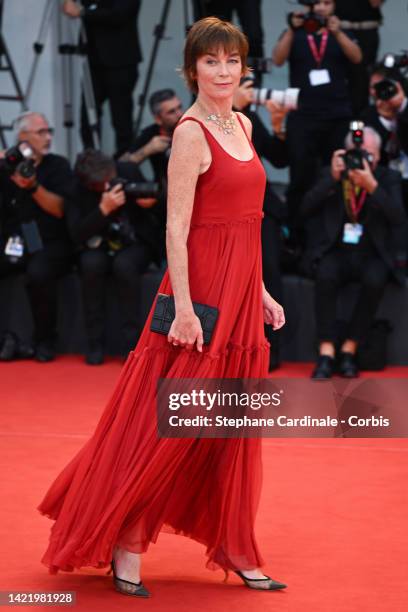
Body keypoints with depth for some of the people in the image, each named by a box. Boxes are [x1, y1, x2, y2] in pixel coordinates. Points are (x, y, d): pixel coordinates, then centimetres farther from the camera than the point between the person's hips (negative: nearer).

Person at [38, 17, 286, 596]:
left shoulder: (242, 125, 13)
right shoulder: (191, 133, -12)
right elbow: (176, 227, -16)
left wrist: (260, 292, 16)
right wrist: (184, 307, -21)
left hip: (240, 292, 8)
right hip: (203, 288, -8)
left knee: (232, 430, 12)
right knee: (168, 427, -3)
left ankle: (234, 551, 19)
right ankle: (125, 547, 7)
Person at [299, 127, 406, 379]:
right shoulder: (330, 175, 9)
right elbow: (306, 211, -4)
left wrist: (372, 186, -21)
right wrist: (333, 177, -14)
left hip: (372, 254, 0)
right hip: (335, 251, 0)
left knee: (375, 280, -34)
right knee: (326, 275, -33)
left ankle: (349, 350, -22)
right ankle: (326, 353, -32)